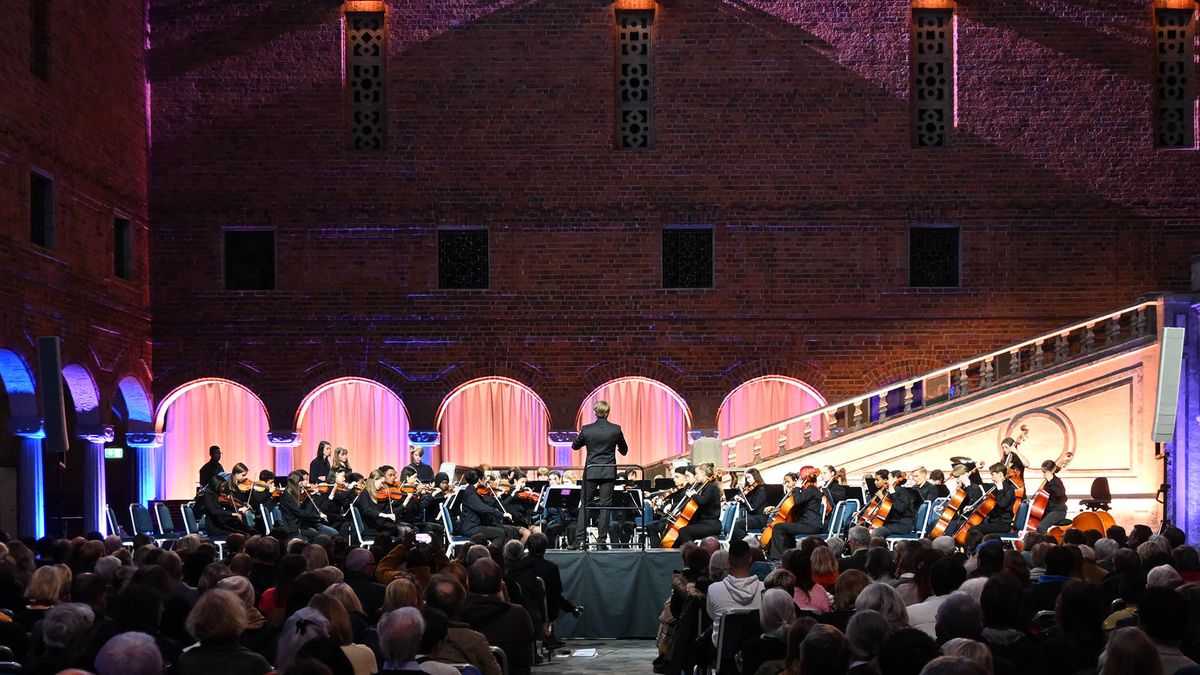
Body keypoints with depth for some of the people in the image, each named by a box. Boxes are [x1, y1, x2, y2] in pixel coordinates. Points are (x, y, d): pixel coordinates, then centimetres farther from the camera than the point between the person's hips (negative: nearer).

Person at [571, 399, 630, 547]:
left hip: (591, 472, 0)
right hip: (609, 472, 0)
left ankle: (580, 540, 0)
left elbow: (574, 446, 10)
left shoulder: (586, 429, -5)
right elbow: (624, 450, 9)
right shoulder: (615, 430, -5)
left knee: (585, 505, 6)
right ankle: (602, 540, 2)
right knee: (605, 506, 4)